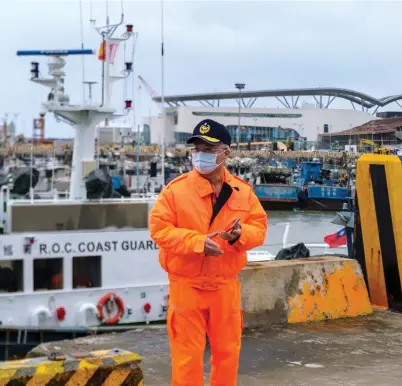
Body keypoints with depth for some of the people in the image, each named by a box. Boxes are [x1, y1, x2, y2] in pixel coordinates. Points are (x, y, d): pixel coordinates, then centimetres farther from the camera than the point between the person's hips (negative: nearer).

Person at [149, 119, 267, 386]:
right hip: (186, 285, -3)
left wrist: (240, 234, -17)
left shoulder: (242, 191, 3)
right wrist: (197, 241, -23)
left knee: (227, 351, 14)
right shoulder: (176, 189, -8)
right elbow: (159, 228, -11)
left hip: (226, 286, 3)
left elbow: (259, 226, 6)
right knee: (187, 355, 2)